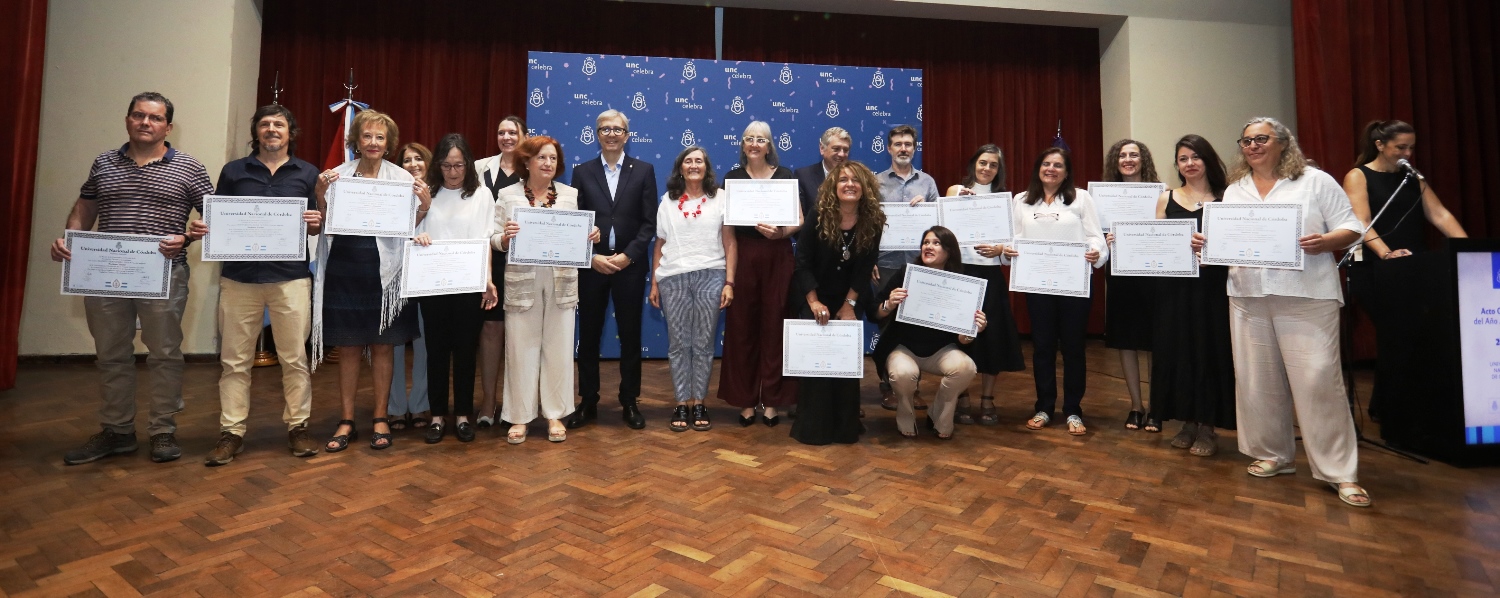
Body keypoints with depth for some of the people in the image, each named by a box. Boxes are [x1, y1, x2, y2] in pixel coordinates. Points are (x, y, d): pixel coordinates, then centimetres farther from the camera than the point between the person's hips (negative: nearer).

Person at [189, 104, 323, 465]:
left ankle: (297, 427, 11)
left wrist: (317, 224, -12)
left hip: (291, 276, -1)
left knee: (295, 357, 1)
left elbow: (318, 226, 10)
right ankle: (231, 432, 11)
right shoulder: (233, 171, 11)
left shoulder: (308, 174, 9)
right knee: (235, 360, 3)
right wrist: (200, 230, -8)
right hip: (240, 276, 1)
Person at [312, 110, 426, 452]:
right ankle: (347, 422, 18)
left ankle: (381, 419, 19)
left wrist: (425, 205, -15)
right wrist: (320, 195, -11)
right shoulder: (337, 175, 4)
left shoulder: (402, 178, 2)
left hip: (384, 272, -1)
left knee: (382, 346, 7)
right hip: (344, 271, 1)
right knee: (348, 348, 8)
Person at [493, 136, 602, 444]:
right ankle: (520, 416, 15)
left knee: (558, 348, 5)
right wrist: (505, 238, -20)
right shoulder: (508, 195, 4)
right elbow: (494, 240, 1)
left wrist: (590, 237, -11)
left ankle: (555, 415, 17)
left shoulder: (570, 194, 9)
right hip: (522, 283, -1)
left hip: (561, 283, 1)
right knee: (522, 349, 3)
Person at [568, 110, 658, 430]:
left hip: (630, 265, -1)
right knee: (588, 335, 7)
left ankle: (629, 403, 19)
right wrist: (593, 257, -11)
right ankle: (588, 402, 19)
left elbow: (649, 222, -1)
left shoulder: (643, 170, 4)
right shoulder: (583, 172, 7)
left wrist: (628, 255, -12)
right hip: (591, 265, 1)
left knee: (630, 335, 6)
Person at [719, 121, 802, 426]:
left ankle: (772, 400, 10)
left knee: (774, 325, 1)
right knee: (742, 326, 1)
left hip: (777, 257, 0)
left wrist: (781, 232, -19)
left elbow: (799, 220, 2)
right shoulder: (732, 177, 8)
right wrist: (758, 225, -13)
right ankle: (746, 399, 12)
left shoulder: (785, 175, 6)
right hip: (743, 256, 1)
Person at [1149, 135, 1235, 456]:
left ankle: (1207, 427, 12)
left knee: (1209, 352, 0)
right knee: (1177, 352, 4)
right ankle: (1188, 422, 18)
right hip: (1174, 288, 2)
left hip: (1211, 287, -2)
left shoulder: (1224, 198, 4)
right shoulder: (1167, 199, 9)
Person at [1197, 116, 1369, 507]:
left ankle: (1340, 473, 3)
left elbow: (1351, 229, 1)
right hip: (1249, 296, 4)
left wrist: (1324, 242, -19)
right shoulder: (1234, 191, 15)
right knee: (1258, 379, 7)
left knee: (1318, 380, -7)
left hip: (1307, 297, -4)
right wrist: (1205, 242, -6)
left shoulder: (1316, 182, 4)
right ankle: (1273, 454, 22)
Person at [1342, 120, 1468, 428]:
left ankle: (1381, 408, 18)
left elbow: (1439, 215, 9)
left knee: (1419, 338, 3)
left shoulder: (1413, 178, 16)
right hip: (1376, 272, -6)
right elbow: (1361, 224, -15)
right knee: (1398, 340, -10)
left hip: (1414, 269, 6)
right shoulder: (1358, 176, -2)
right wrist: (1387, 253, -29)